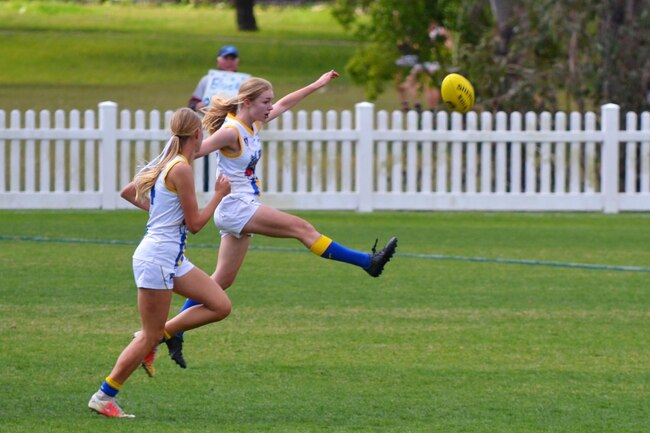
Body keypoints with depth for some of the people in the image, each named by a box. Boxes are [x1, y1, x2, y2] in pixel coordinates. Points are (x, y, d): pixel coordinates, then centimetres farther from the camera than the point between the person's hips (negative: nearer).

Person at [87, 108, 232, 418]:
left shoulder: (165, 163, 11)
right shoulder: (181, 169, -17)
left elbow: (127, 192, 23)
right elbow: (194, 223, -14)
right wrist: (219, 195, -4)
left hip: (173, 259, 10)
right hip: (156, 260, -10)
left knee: (220, 305, 5)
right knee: (150, 336, -3)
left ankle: (160, 334, 12)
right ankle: (103, 397, 5)